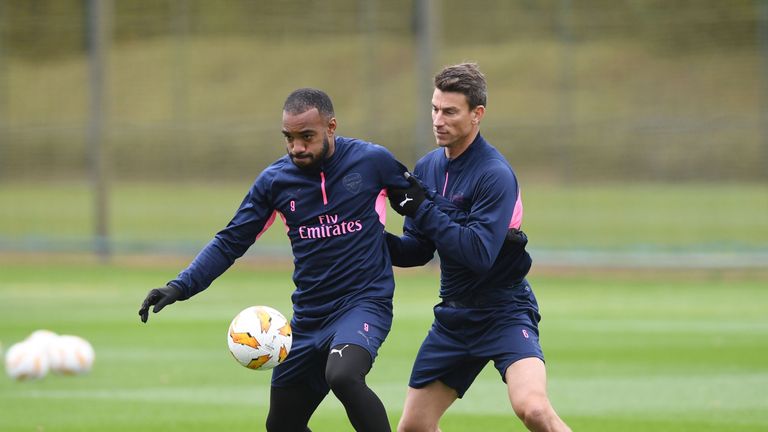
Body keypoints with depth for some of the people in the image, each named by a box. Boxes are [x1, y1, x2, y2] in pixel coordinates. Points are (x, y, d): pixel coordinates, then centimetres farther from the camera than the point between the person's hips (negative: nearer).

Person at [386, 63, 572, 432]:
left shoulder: (495, 174, -18)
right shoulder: (427, 168, 5)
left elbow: (478, 254, -27)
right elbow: (417, 250, 11)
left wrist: (422, 208, -24)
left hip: (504, 312, -7)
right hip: (454, 315, 8)